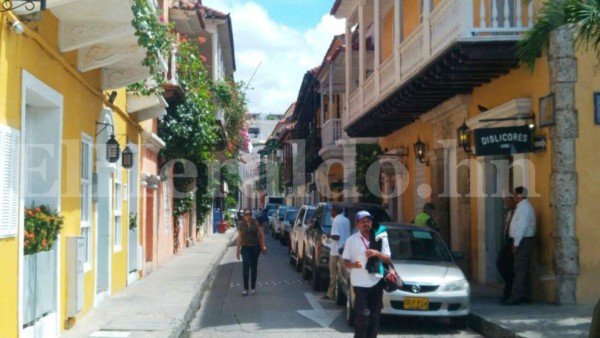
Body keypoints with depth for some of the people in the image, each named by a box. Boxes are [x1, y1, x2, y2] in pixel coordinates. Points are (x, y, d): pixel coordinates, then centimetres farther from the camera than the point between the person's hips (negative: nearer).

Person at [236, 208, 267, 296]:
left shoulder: (256, 223, -2)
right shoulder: (241, 225, 2)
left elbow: (262, 235, -1)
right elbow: (239, 238, 7)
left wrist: (264, 247, -7)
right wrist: (238, 251, 7)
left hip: (255, 247, 0)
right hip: (245, 248, 0)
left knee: (254, 267, 8)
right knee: (245, 267, -12)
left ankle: (253, 288, 20)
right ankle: (245, 289, -11)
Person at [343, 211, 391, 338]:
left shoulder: (380, 238, 6)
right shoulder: (351, 240, -1)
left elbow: (387, 259, 6)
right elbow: (345, 262, -1)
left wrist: (377, 253, -14)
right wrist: (353, 264, -23)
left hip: (376, 282, 3)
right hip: (360, 283, -3)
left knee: (375, 315, 8)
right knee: (363, 315, -8)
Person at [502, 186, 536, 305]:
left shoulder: (523, 207, -15)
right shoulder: (524, 206, 17)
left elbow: (522, 226, -21)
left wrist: (516, 243, -20)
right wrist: (516, 242, 15)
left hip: (523, 241, -11)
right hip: (523, 241, 11)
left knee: (519, 270, -11)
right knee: (524, 269, 14)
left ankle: (515, 297, -12)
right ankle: (526, 296, 20)